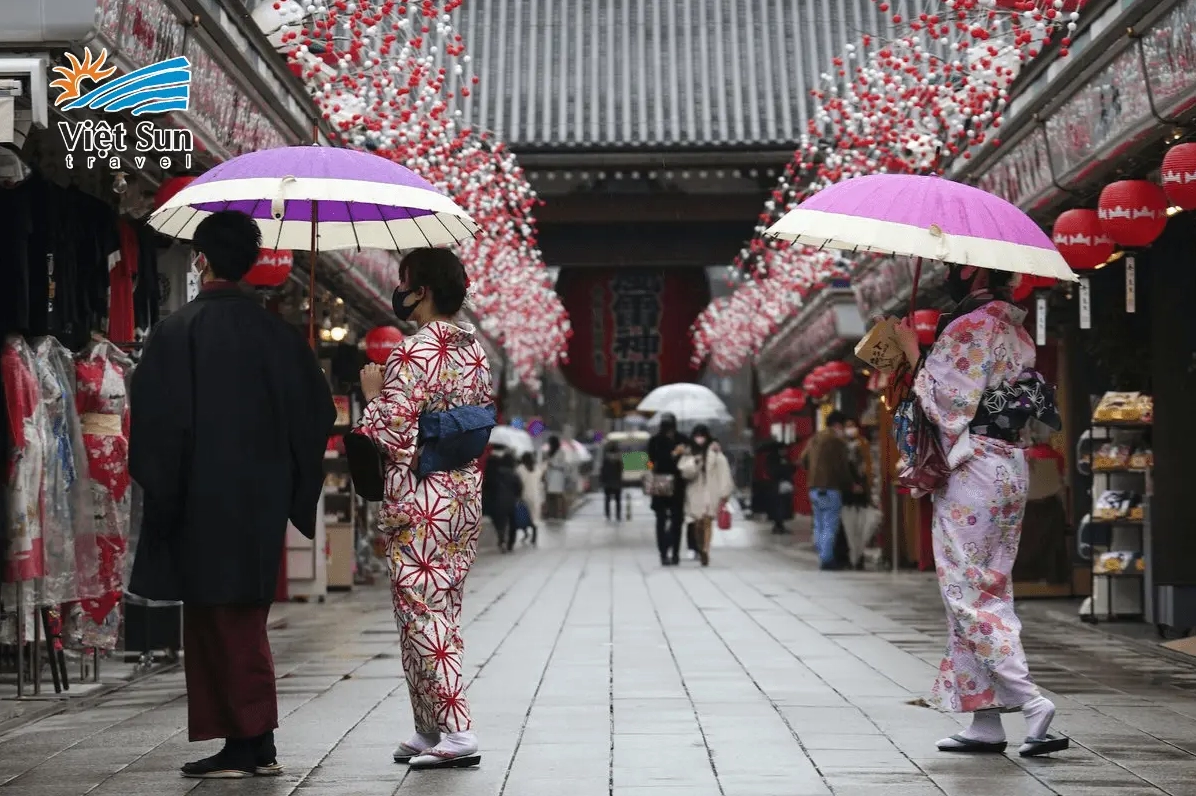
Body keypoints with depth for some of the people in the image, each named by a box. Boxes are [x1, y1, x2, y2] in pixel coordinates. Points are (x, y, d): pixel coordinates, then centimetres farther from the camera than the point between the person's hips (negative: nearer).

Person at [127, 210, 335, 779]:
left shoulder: (179, 331, -12)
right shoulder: (272, 331, 3)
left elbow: (154, 413, -14)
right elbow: (317, 407, 7)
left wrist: (158, 488, -4)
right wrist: (289, 481, 16)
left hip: (204, 498, -5)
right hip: (262, 498, 6)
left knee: (218, 621, 1)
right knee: (244, 620, 14)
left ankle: (245, 743, 0)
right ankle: (258, 744, 15)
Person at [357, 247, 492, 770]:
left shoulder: (414, 352, -16)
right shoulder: (474, 348, 9)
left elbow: (392, 434, -17)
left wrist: (373, 394, -1)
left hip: (420, 505, -8)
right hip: (464, 496, 9)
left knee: (422, 615, -4)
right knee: (440, 612, 13)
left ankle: (456, 732, -9)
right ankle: (430, 729, 18)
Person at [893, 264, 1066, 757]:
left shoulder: (967, 328, -13)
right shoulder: (1015, 331, 14)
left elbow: (947, 402, -16)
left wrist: (914, 354, -4)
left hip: (971, 470, -9)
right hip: (1011, 465, 9)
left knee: (966, 593, -5)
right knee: (991, 591, 10)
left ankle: (1030, 700, -17)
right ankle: (986, 723, 11)